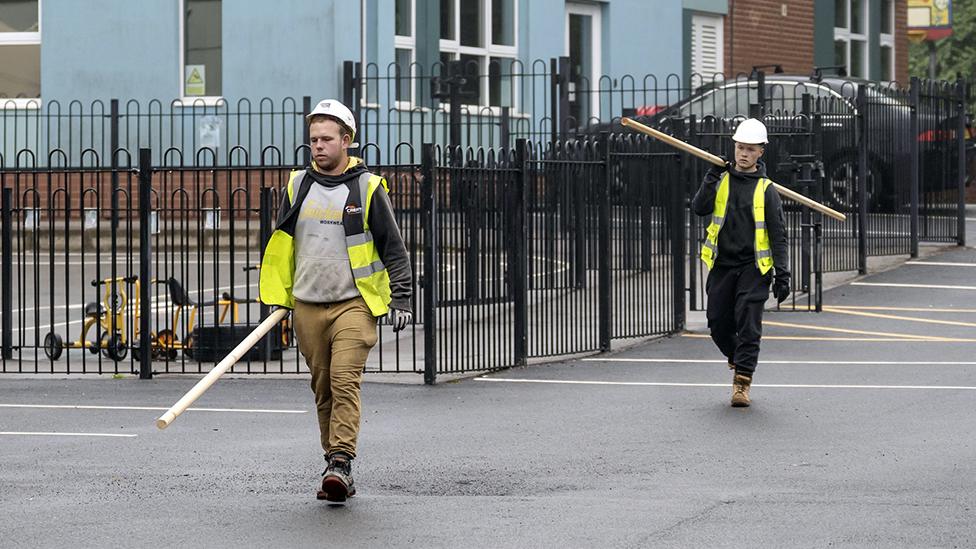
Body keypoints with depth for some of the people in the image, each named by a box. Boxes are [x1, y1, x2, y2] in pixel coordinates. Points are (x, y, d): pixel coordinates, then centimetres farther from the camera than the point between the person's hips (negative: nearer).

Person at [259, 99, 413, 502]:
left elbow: (393, 248, 3)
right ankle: (334, 464, 12)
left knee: (345, 382, -16)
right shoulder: (296, 186, 10)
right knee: (323, 390, 6)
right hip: (307, 306, 4)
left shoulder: (368, 188, -1)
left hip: (354, 303, -4)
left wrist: (401, 298, -1)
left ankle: (341, 464, -21)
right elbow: (279, 245, 20)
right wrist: (276, 296, 15)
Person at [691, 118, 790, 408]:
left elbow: (778, 235, -2)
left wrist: (782, 274, -9)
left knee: (748, 325, -10)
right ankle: (738, 359, 33)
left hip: (753, 267, -3)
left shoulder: (766, 190, -1)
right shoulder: (721, 180, 6)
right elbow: (700, 208, -9)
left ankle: (742, 383, -6)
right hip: (721, 265, 3)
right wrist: (711, 178, -20)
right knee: (718, 323, 6)